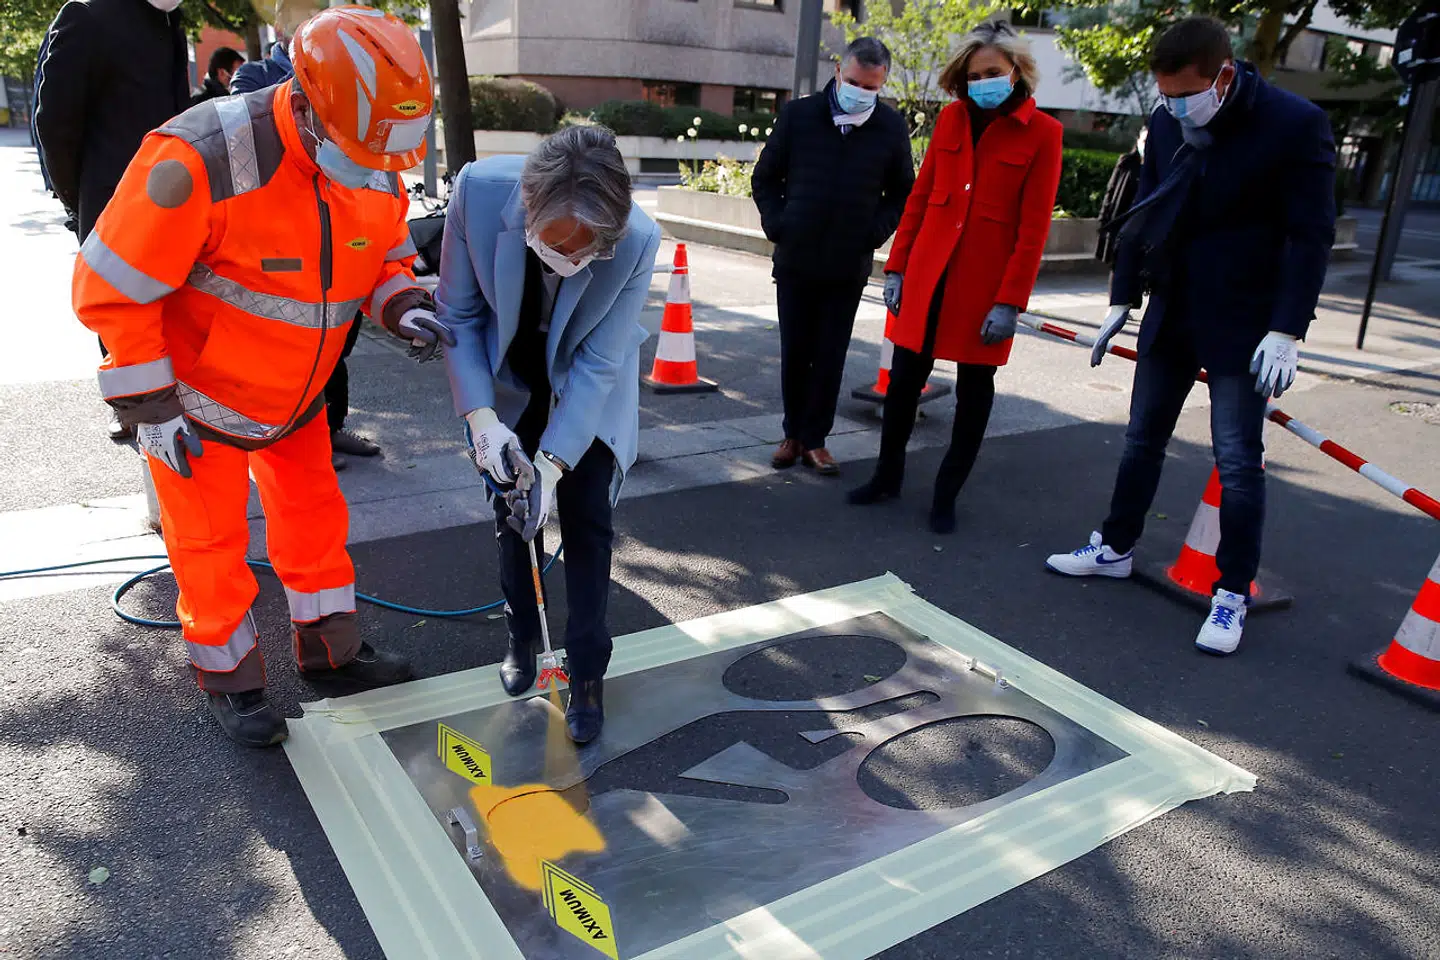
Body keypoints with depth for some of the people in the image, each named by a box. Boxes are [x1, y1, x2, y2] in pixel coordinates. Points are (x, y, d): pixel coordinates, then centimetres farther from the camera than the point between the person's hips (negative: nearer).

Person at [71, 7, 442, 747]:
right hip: (196, 394, -5)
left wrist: (404, 305, -17)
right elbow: (112, 287, -24)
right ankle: (228, 679, 28)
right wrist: (151, 408, -19)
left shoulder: (376, 171, -12)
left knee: (314, 512, 15)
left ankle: (330, 649, 35)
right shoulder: (200, 161, -31)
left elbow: (384, 258, 6)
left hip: (295, 392, 6)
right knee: (210, 541, 8)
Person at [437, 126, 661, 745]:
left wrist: (553, 461, -31)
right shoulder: (479, 189, -31)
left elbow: (597, 365, -26)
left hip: (589, 387, -1)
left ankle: (587, 674, 14)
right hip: (510, 378, 2)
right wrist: (480, 415, -27)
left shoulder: (638, 241, -35)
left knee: (587, 520, -4)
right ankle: (522, 638, 34)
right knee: (512, 507, 9)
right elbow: (458, 312, -18)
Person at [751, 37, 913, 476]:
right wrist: (776, 224, -4)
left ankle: (814, 440, 16)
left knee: (831, 358, 5)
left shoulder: (892, 127, -1)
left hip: (849, 266, 0)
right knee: (794, 353, 8)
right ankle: (793, 435, 21)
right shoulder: (798, 114, -1)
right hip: (795, 259, 0)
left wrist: (876, 231, -4)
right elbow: (764, 177, 7)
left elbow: (903, 193, 10)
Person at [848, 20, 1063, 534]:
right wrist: (897, 267, 5)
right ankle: (888, 475, 26)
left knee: (973, 388, 6)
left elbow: (1033, 227, -9)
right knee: (905, 376, 8)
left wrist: (1010, 301, -13)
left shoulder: (1041, 132, -5)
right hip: (928, 272, 4)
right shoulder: (951, 117, 7)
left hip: (986, 282, -3)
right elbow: (919, 196, 10)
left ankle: (946, 495, 20)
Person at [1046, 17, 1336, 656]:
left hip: (1242, 324, -5)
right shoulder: (1166, 123, 2)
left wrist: (1286, 332, -18)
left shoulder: (1295, 124, -14)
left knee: (1237, 461, -2)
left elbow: (1312, 236, -13)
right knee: (1142, 440, 14)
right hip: (1170, 315, 5)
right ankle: (1115, 548, 29)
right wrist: (1121, 300, 9)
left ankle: (1232, 595, 10)